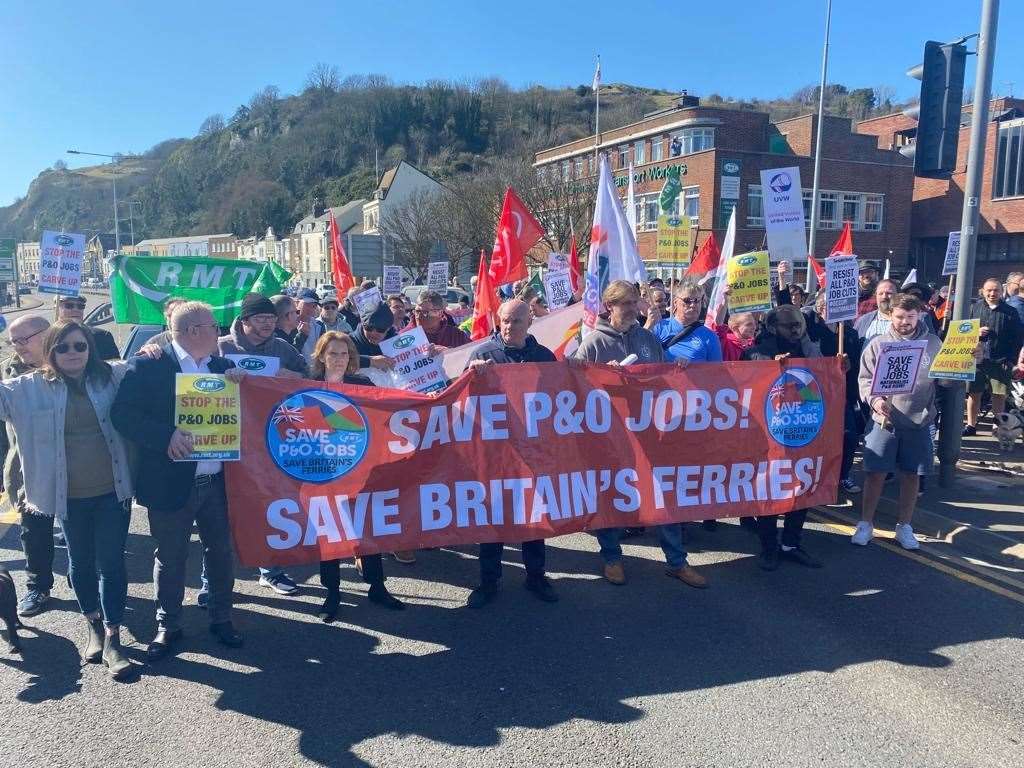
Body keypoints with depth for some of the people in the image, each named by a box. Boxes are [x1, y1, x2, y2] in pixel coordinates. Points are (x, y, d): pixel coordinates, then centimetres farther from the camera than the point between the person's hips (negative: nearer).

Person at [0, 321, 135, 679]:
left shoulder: (113, 376, -1)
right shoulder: (31, 388, -2)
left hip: (112, 491, -1)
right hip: (69, 495, 1)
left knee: (111, 562, 3)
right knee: (81, 562, 16)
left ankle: (112, 638, 14)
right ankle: (93, 625, 37)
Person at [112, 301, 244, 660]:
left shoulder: (222, 365, 7)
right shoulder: (148, 365, -8)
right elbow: (123, 414, -15)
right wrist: (167, 436, -25)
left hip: (217, 481, 4)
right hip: (172, 482, -4)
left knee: (221, 552, 14)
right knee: (170, 557, 11)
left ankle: (221, 618, 32)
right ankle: (167, 626, 29)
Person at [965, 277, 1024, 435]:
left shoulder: (1010, 312, 3)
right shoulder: (974, 308, 4)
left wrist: (1011, 360, -3)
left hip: (1000, 361, 0)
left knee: (999, 395, 5)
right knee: (974, 394, 6)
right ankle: (971, 425, 17)